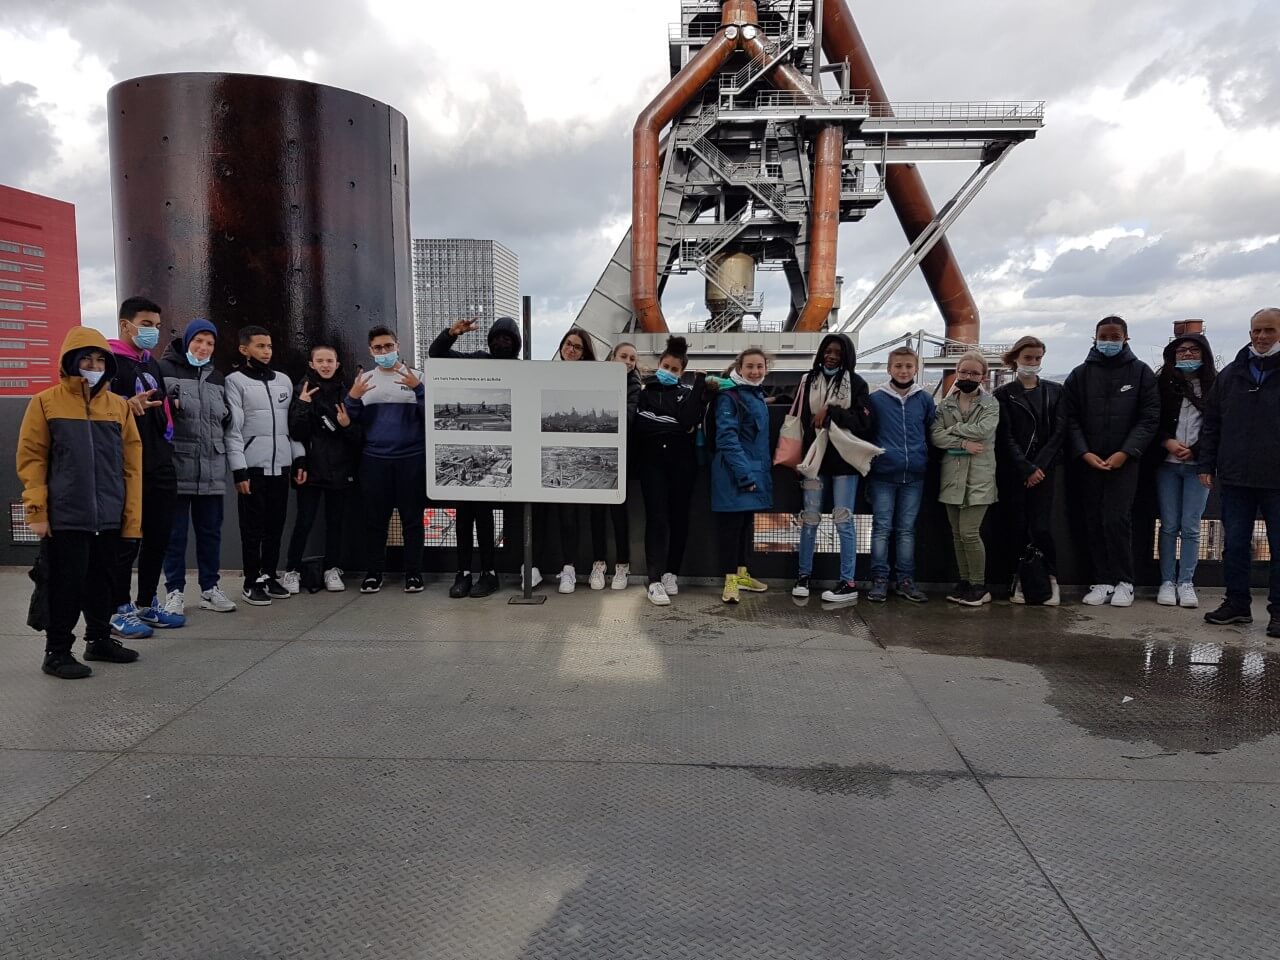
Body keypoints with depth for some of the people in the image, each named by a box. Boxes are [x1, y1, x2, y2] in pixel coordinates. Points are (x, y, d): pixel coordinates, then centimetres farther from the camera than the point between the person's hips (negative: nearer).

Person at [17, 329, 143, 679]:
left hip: (109, 517, 3)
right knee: (67, 583, 2)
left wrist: (132, 515, 3)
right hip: (65, 517, -3)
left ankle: (100, 639, 30)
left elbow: (132, 463, 6)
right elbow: (31, 458, -2)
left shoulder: (119, 406, 7)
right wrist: (37, 510, -9)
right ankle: (57, 651, 15)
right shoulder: (45, 402, 0)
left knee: (101, 580, 14)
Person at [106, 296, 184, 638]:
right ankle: (119, 611, 8)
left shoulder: (153, 365, 20)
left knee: (159, 536, 11)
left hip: (160, 466, 8)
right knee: (126, 540, -2)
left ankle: (147, 604, 22)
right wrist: (128, 405, -32)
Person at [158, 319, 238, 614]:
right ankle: (175, 591, 10)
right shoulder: (165, 370, 0)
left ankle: (210, 588, 18)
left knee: (210, 530, 10)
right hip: (177, 465, -5)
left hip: (212, 468, 5)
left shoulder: (217, 379, 18)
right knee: (175, 532, 2)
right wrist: (169, 404, -19)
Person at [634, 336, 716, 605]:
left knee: (679, 516, 6)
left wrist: (701, 383, -11)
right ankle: (655, 581, -10)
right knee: (656, 517, -8)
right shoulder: (644, 389, 10)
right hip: (652, 460, -1)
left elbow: (689, 420, -13)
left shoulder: (688, 392, 7)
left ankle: (672, 573, 20)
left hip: (681, 460, 1)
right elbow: (634, 422, 0)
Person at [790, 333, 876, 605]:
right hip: (815, 458, 2)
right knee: (810, 519, 7)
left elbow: (865, 422, -7)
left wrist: (831, 411, -16)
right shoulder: (808, 381, 7)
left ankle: (848, 583, 5)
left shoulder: (856, 383, 1)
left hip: (844, 460, -2)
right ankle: (803, 575, 18)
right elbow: (800, 420, 7)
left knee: (843, 520, -1)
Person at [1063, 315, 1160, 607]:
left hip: (1124, 460, -2)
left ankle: (1124, 582, 3)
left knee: (1116, 520, -10)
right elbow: (1071, 419, 4)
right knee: (1095, 523, 3)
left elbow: (1149, 418, -2)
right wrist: (1084, 453, -9)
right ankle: (1103, 581, 11)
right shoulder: (1080, 375, 9)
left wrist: (1125, 453, -13)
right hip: (1089, 460, 2)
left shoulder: (1141, 372, 4)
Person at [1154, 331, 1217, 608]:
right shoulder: (1163, 383, 5)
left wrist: (1195, 450, -10)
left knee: (1191, 527, -1)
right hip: (1167, 464, 1)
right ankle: (1167, 581, 10)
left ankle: (1186, 582, 8)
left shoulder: (1215, 385, 3)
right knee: (1169, 526, 3)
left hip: (1198, 465, -1)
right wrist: (1167, 442, -11)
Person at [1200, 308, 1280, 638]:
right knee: (1235, 545, 9)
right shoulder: (1230, 375, 10)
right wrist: (1207, 465, 5)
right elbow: (1211, 424, 12)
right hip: (1235, 478, 3)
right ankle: (1237, 604, 19)